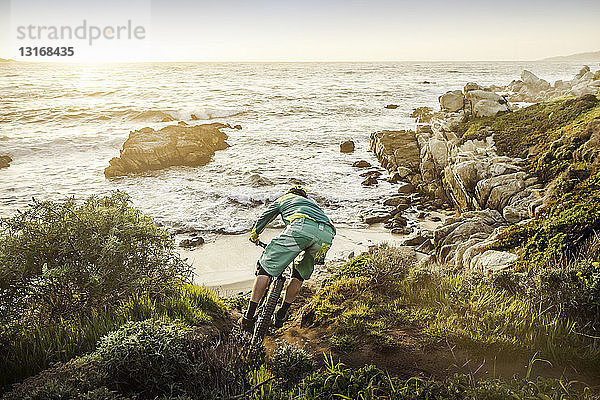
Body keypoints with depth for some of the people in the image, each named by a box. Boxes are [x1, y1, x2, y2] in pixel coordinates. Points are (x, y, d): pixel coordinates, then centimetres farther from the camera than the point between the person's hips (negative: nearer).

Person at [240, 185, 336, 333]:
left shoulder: (283, 199, 38)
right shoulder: (312, 202, 46)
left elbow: (263, 219, 46)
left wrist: (254, 235, 65)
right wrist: (318, 257, 53)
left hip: (301, 227, -4)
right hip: (327, 235, 4)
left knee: (266, 267, 5)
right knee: (300, 274, 26)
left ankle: (249, 317, 2)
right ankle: (281, 315, 27)